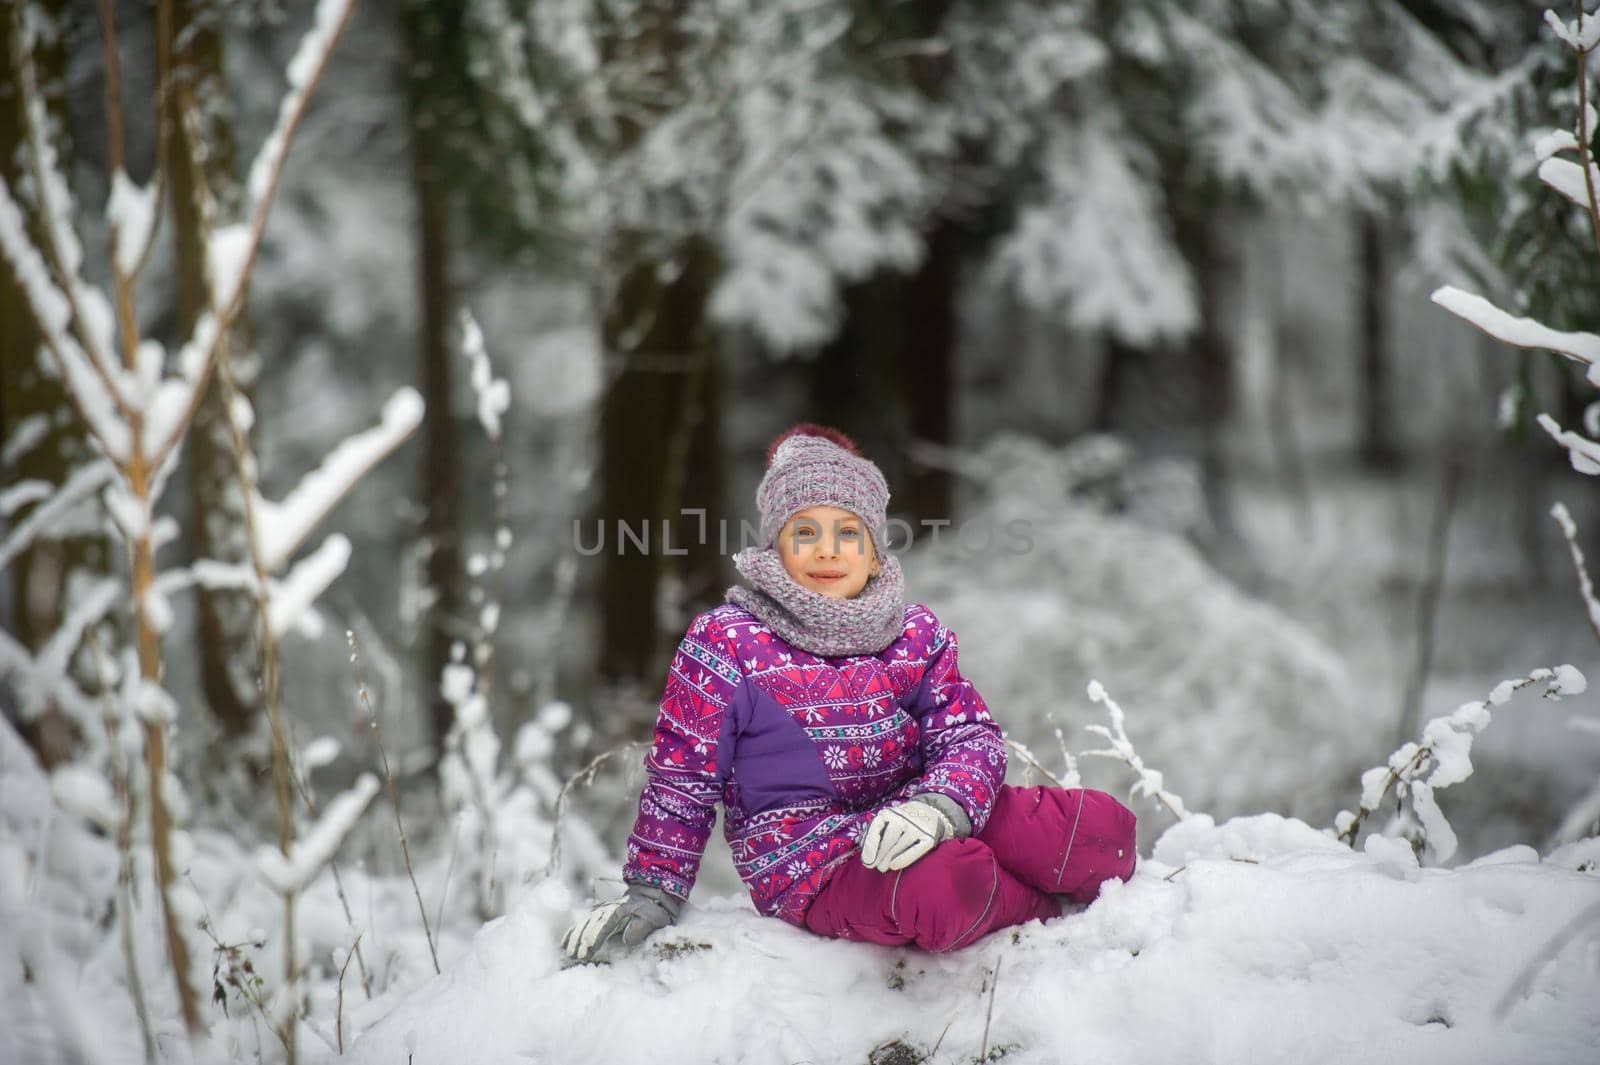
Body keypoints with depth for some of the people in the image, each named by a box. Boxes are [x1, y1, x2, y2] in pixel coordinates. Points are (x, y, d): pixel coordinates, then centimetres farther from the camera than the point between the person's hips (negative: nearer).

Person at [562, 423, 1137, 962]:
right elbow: (682, 777, 5)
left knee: (1102, 826, -18)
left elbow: (971, 736, 2)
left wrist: (937, 806, -20)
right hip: (806, 857, -4)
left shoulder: (917, 634, 11)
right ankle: (1051, 910, -6)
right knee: (943, 886, -38)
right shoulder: (722, 643, -1)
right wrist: (653, 894, 3)